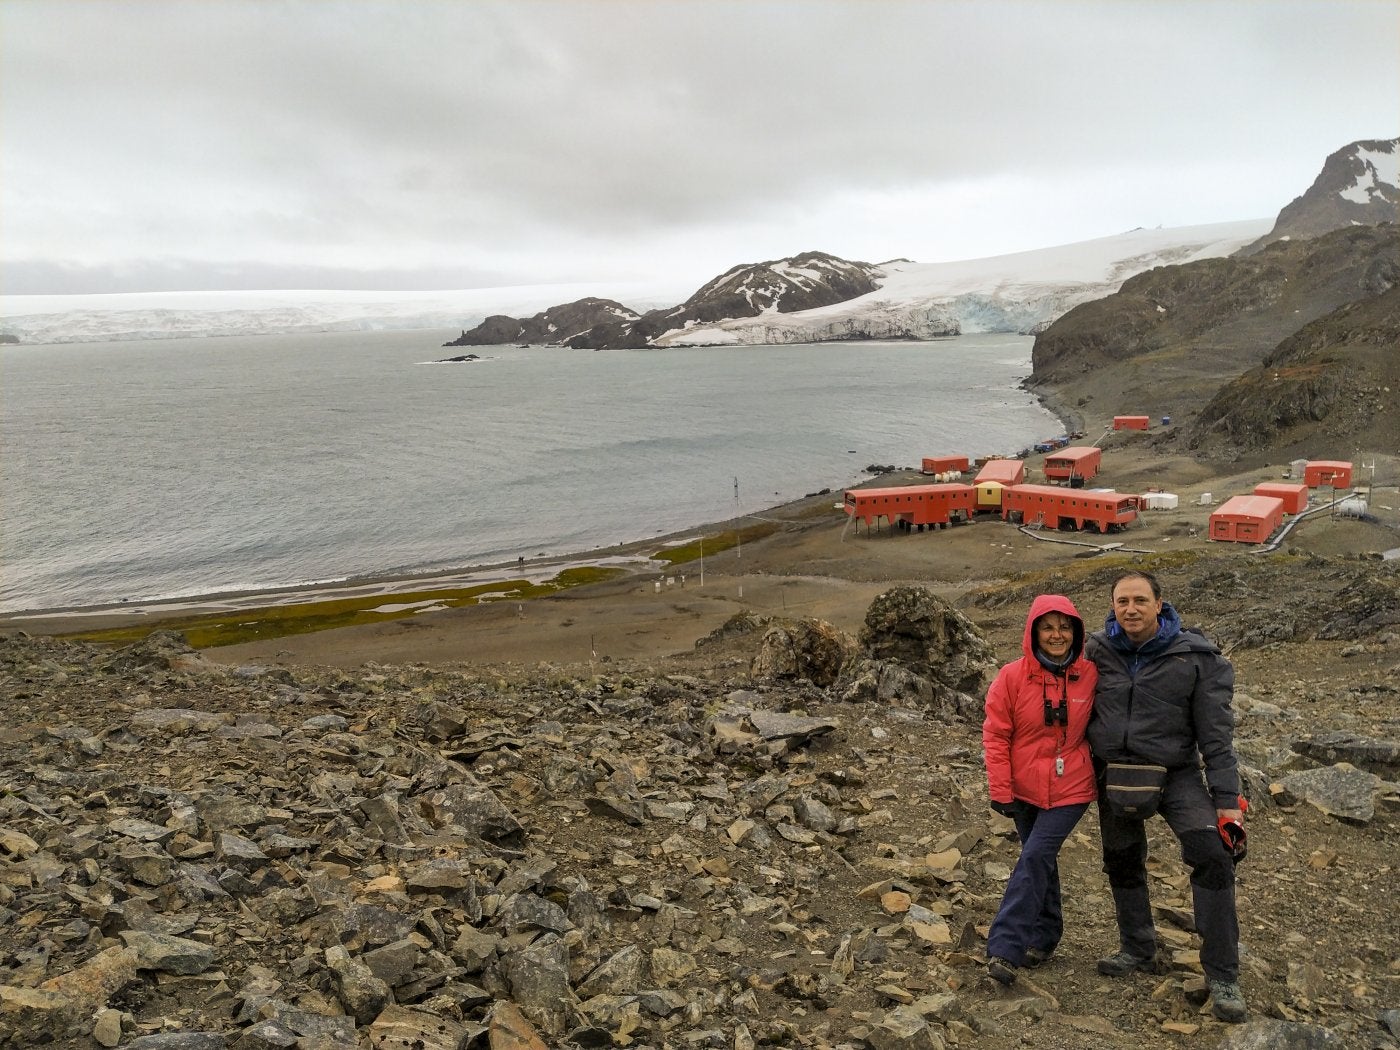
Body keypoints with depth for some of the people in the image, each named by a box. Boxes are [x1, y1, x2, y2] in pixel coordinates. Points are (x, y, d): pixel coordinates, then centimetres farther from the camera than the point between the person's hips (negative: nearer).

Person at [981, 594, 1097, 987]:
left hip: (1070, 790, -1)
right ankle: (1045, 935, 31)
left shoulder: (1091, 676, -6)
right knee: (1041, 860, 14)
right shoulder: (1012, 677, -8)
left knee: (1035, 859, -12)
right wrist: (1001, 791, -7)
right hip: (1025, 790, 2)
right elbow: (995, 734, -5)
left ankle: (1005, 948, -9)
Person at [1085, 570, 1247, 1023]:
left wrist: (1227, 800, -11)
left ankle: (1222, 975, -4)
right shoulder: (1098, 650, -6)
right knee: (1123, 864, 14)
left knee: (1213, 857, -17)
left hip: (1175, 773, -3)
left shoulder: (1195, 657, -13)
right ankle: (1138, 950, 36)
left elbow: (1215, 733, -10)